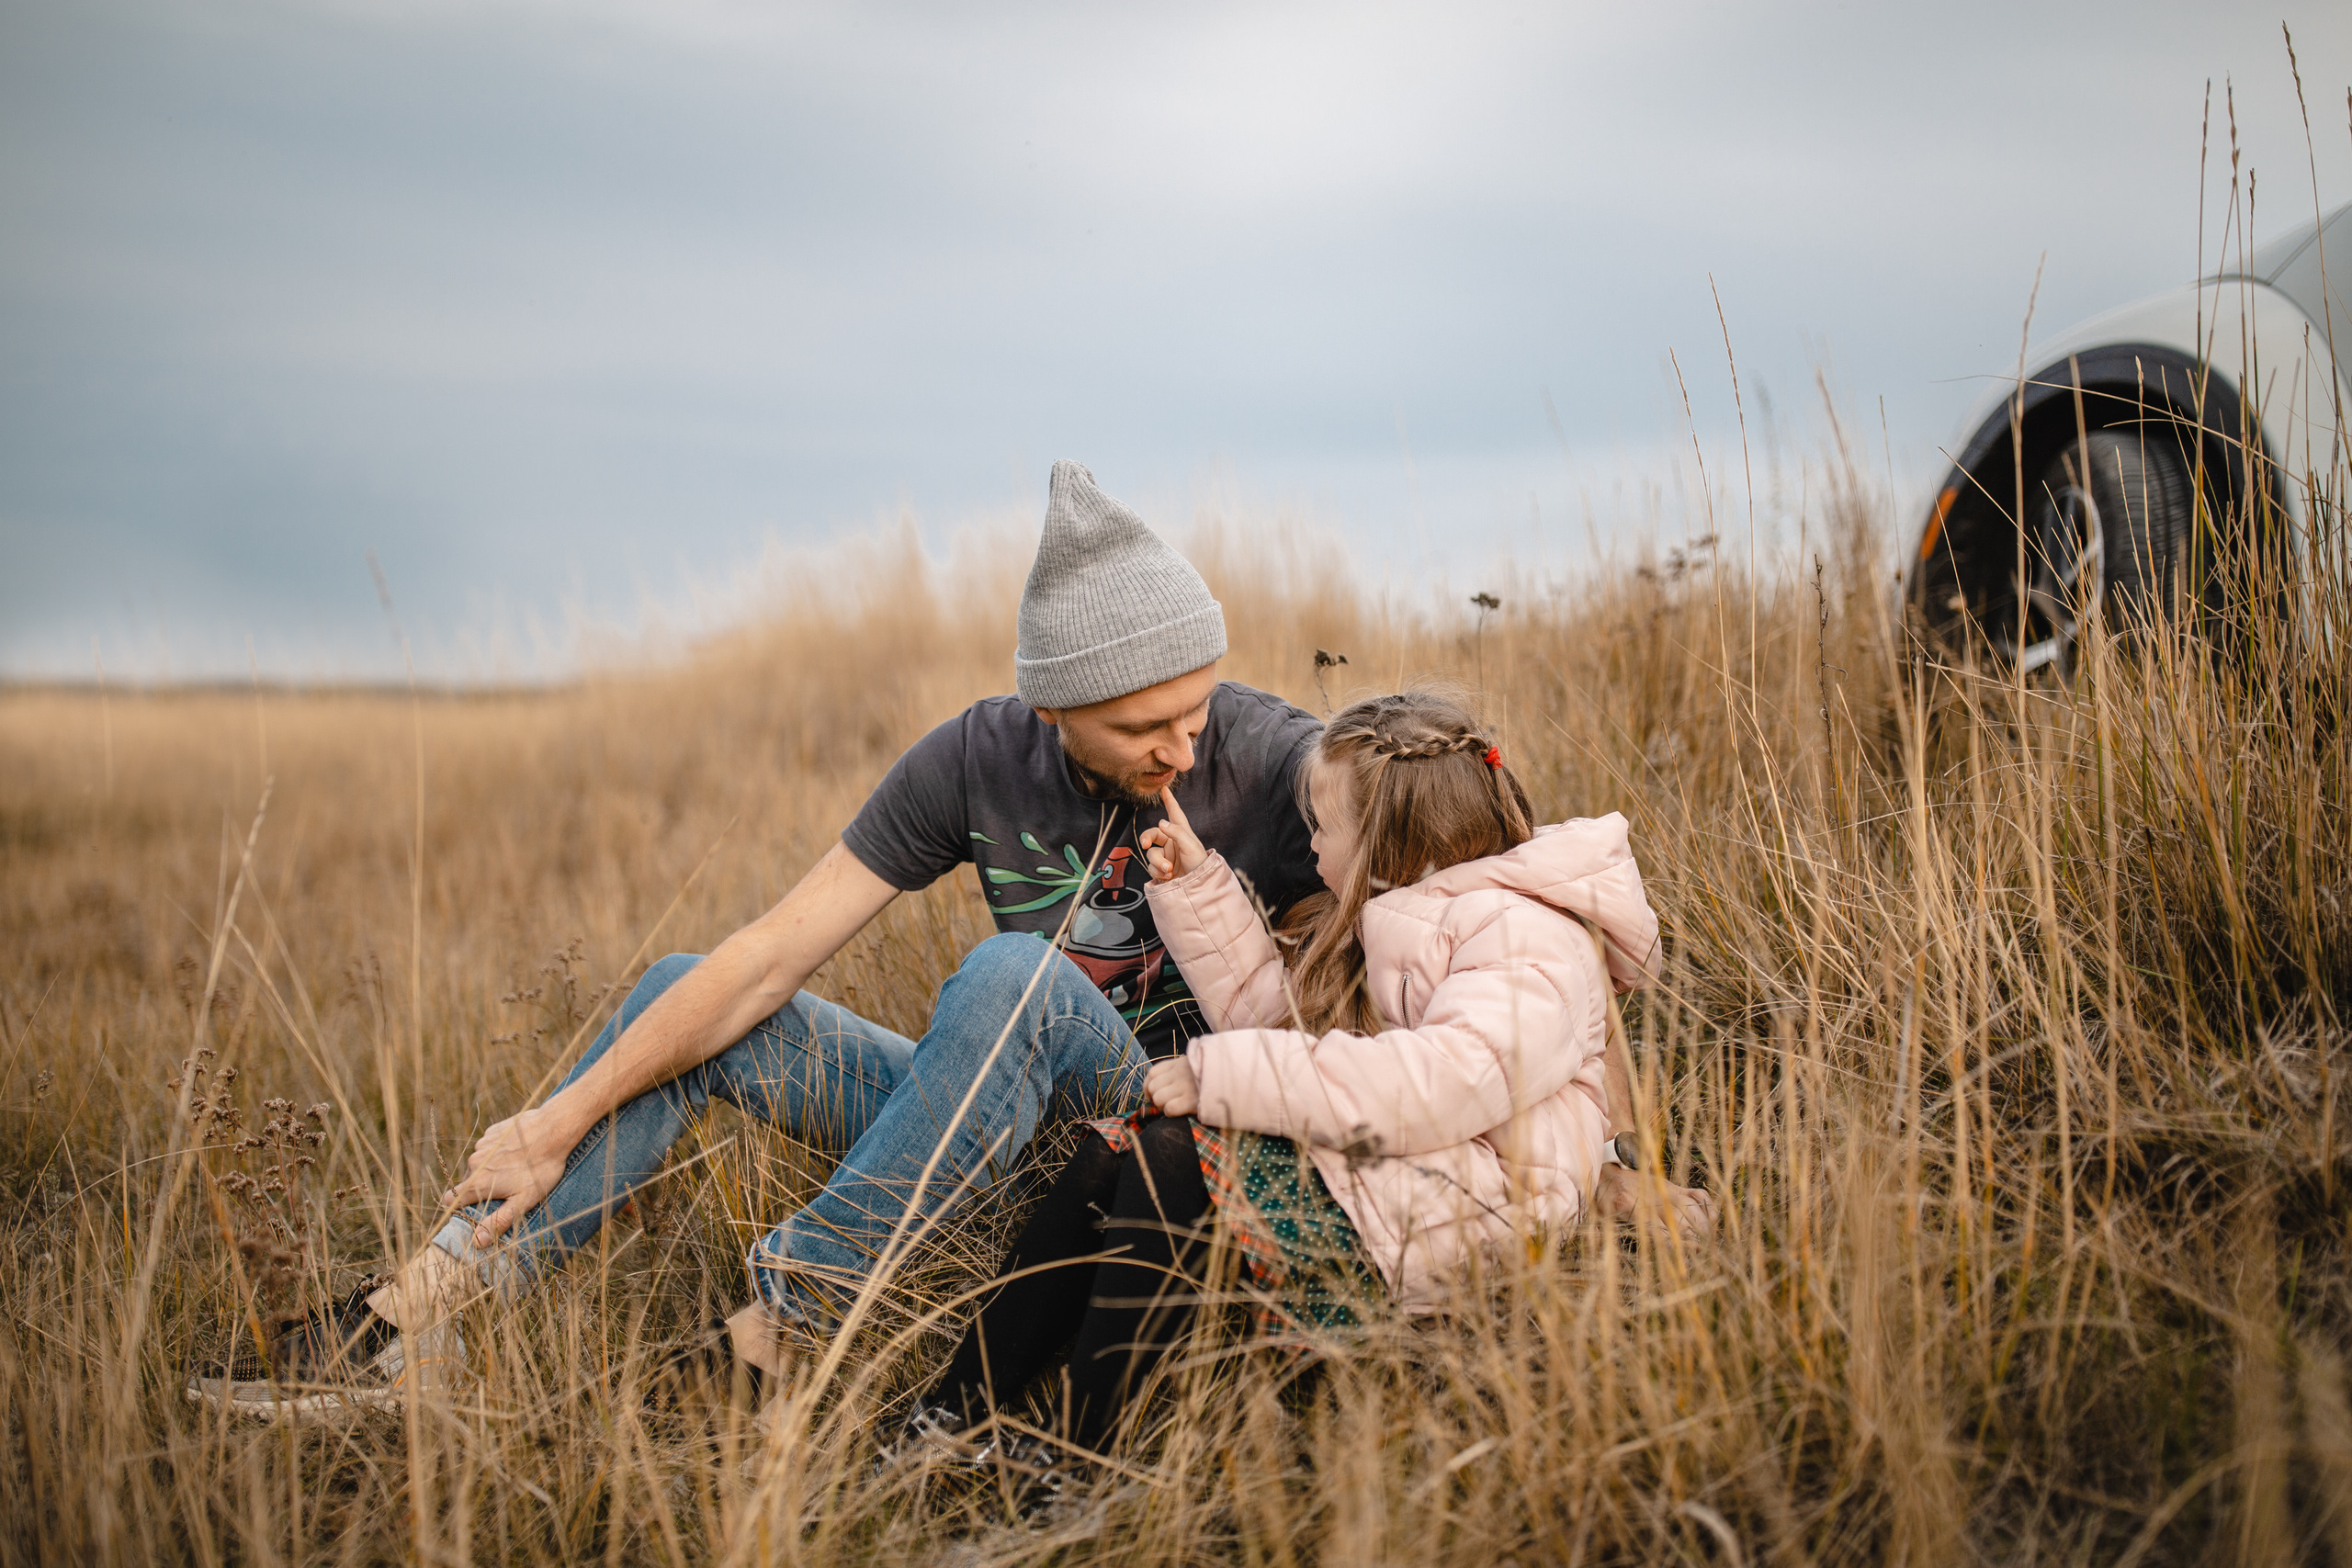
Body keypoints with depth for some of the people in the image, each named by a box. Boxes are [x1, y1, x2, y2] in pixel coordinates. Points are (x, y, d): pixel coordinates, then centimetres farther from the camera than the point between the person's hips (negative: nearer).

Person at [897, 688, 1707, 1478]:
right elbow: (1275, 1012, 25)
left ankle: (1075, 1458, -18)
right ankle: (953, 1414, -6)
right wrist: (1197, 888, 15)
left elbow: (1448, 1081, -29)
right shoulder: (1391, 921, 19)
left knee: (1171, 1156, -23)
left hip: (1451, 1214, -10)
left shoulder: (1531, 941, -13)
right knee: (1109, 1149, -3)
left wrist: (1220, 1074, -26)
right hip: (1366, 1175, 10)